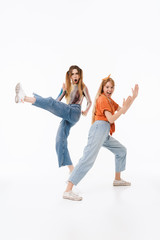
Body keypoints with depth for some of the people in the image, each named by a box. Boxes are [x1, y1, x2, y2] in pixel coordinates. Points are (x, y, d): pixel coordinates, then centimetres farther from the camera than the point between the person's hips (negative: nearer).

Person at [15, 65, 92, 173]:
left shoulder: (83, 86, 15)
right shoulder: (68, 86, 26)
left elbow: (89, 102, 20)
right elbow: (58, 101, 16)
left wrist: (86, 111, 7)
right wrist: (63, 91, 3)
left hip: (74, 112, -6)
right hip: (67, 116, 6)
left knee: (50, 102, -28)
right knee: (60, 141, -5)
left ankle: (24, 98, -42)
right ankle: (72, 171, -5)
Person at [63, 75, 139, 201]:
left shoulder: (109, 99, 24)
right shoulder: (102, 99, -6)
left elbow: (121, 111, 20)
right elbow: (111, 119, -13)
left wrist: (133, 97, 18)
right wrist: (124, 107, -14)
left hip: (105, 133, 10)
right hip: (99, 129, -10)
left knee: (121, 150, 21)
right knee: (88, 159, -21)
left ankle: (118, 179, 33)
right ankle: (68, 191, -27)